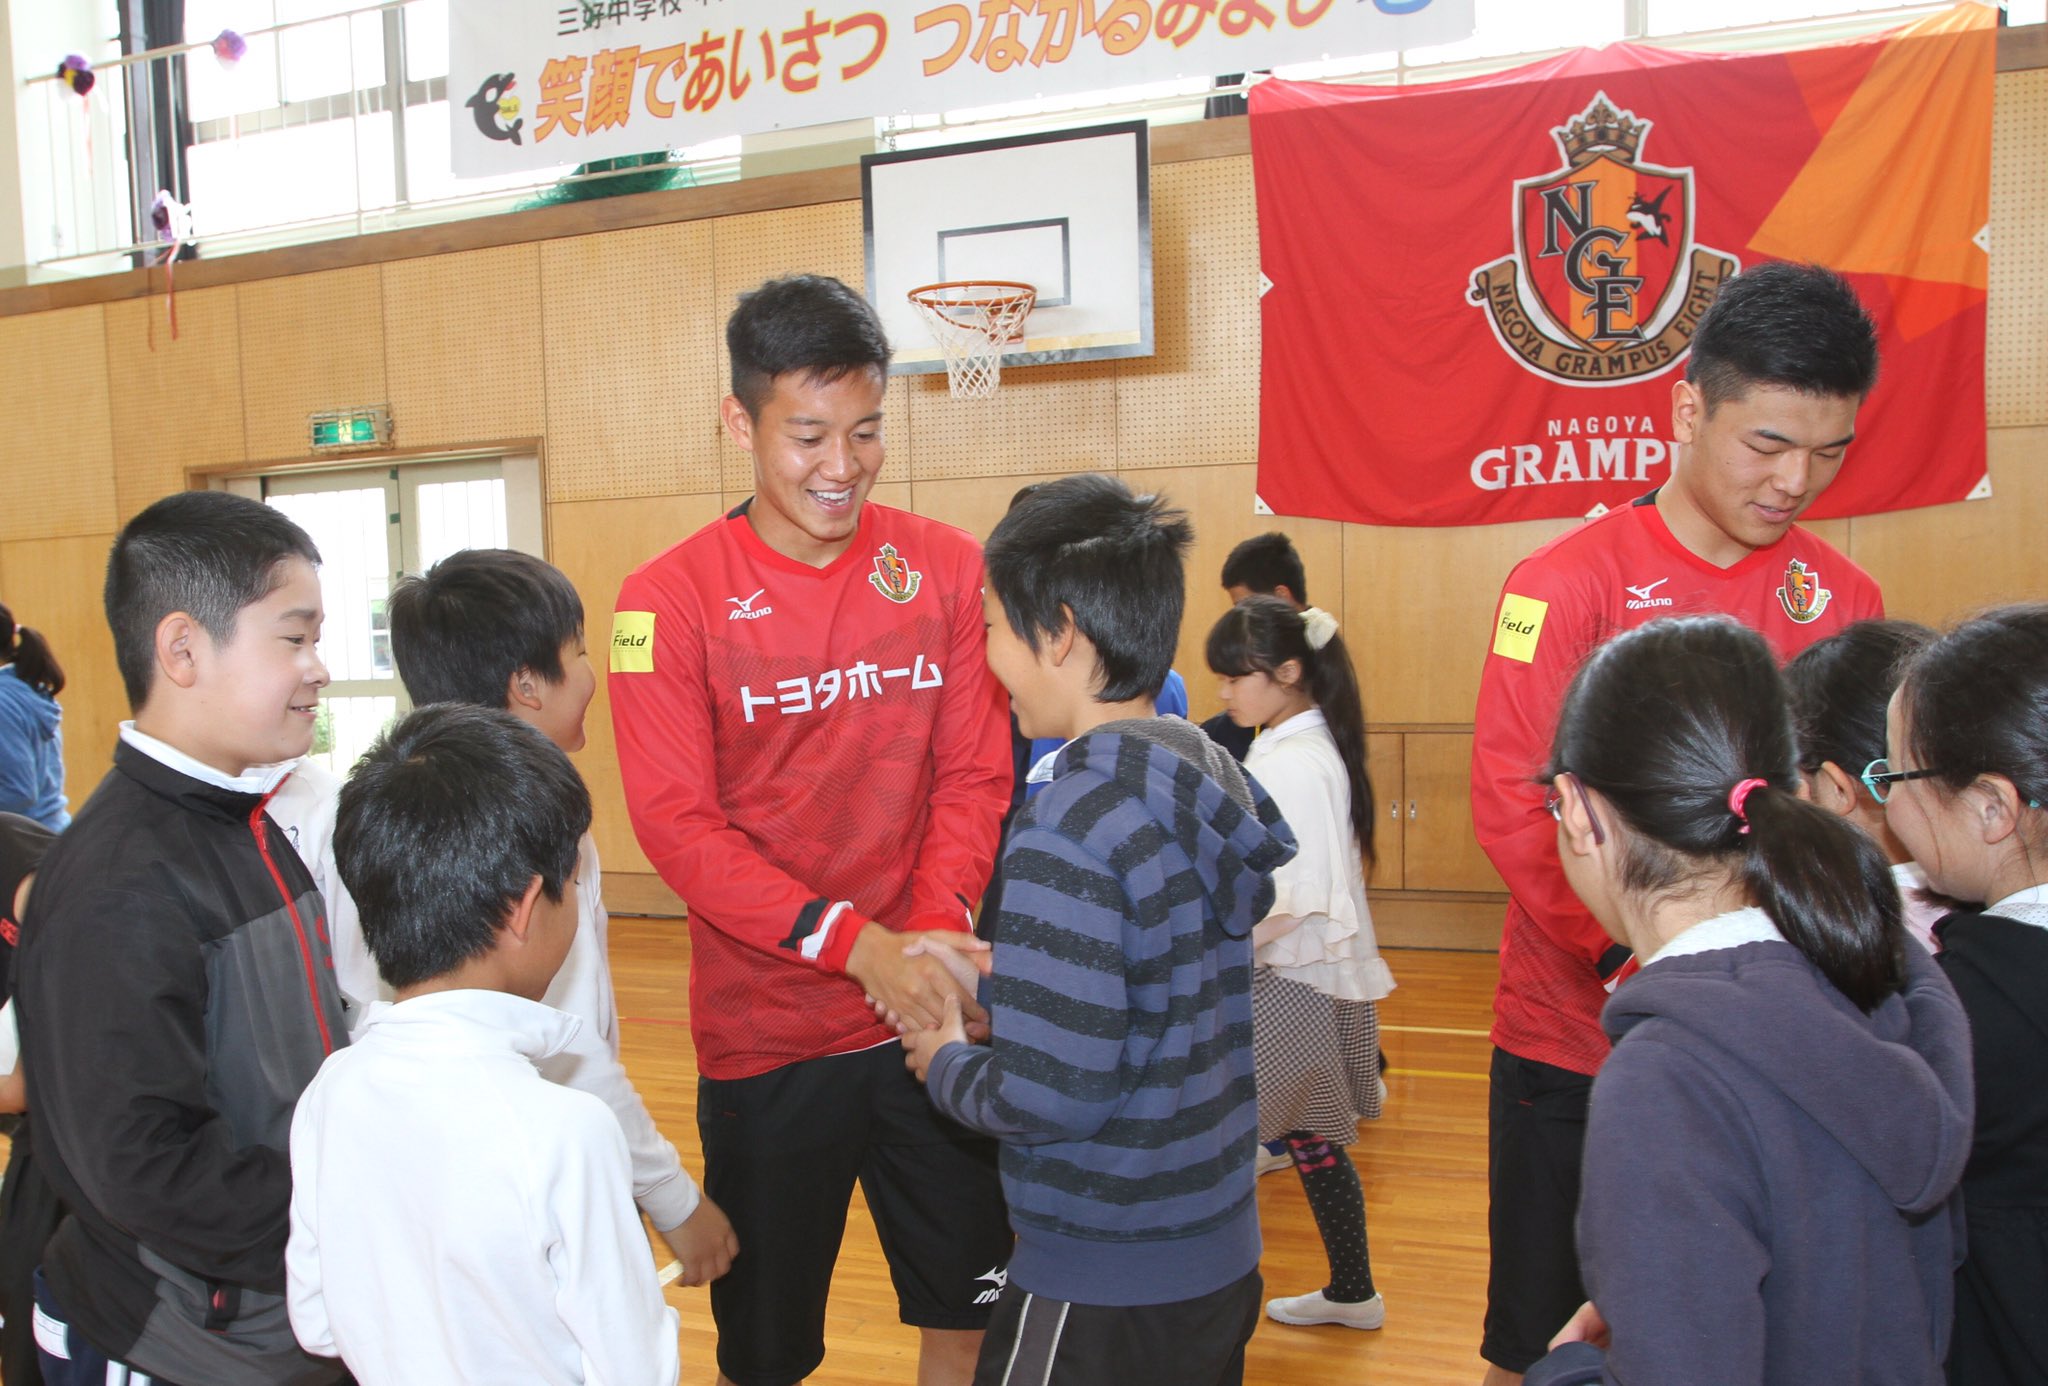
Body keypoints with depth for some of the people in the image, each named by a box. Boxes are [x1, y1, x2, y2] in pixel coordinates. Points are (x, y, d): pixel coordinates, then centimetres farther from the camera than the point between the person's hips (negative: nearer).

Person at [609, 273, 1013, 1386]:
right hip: (764, 1034, -2)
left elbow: (974, 774, 1)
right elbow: (677, 824, -13)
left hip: (930, 1015, 2)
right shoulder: (670, 602, -8)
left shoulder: (946, 569, 1)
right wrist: (856, 943, -24)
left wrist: (935, 931, -16)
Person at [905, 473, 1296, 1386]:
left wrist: (944, 1061, -6)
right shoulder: (1214, 777, 1)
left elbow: (1052, 1097, -25)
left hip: (1100, 1293, -8)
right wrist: (998, 996, 11)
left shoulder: (1070, 832, -24)